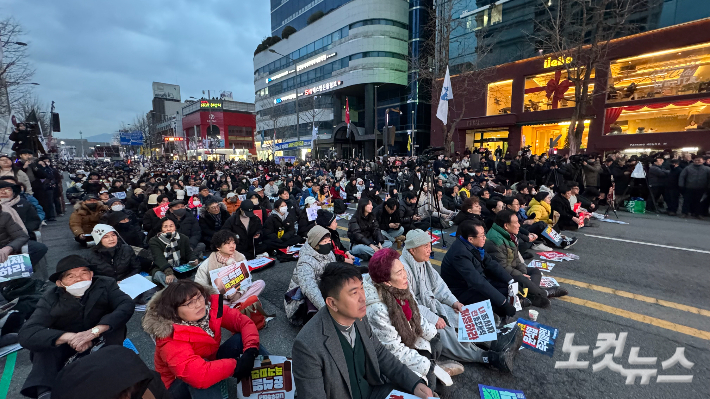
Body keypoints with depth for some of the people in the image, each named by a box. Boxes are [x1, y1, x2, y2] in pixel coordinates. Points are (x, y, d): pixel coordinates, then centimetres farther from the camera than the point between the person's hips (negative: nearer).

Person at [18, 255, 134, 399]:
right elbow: (27, 334, -30)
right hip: (67, 348, 1)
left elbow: (127, 304, -35)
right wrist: (69, 337, -46)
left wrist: (95, 330, -47)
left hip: (102, 340, -1)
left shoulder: (105, 284, -21)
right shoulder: (50, 298, -19)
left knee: (115, 320, -29)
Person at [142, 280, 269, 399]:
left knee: (242, 338, -17)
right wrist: (235, 364, -36)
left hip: (210, 362, 5)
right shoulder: (172, 339, -34)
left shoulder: (210, 306, -20)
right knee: (201, 379, -38)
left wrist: (251, 351, -34)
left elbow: (245, 322, -17)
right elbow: (199, 376, -47)